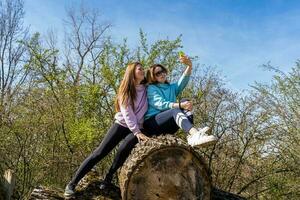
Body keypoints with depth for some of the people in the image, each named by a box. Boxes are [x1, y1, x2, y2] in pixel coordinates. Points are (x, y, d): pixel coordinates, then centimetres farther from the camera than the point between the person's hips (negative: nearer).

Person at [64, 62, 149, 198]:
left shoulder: (147, 89, 4)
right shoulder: (125, 90, -5)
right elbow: (127, 114, -14)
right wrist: (137, 132, -26)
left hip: (138, 128, 2)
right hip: (121, 125, -1)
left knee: (123, 149, -30)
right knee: (99, 153, -10)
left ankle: (108, 179, -14)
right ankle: (72, 183, -6)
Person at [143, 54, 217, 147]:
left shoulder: (172, 87, 21)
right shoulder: (151, 89, 5)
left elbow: (183, 81, -2)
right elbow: (161, 104, -14)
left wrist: (189, 66, -21)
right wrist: (180, 105, -29)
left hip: (168, 127, 5)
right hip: (152, 123, -5)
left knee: (185, 102, -17)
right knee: (176, 110, -31)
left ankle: (191, 136, -41)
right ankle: (196, 135, -60)